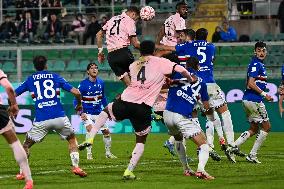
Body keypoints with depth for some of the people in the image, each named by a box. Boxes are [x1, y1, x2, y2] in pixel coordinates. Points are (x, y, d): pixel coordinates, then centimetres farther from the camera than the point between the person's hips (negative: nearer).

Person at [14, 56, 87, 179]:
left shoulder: (30, 80, 13)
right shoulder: (55, 77, 12)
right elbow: (76, 92, 6)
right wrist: (79, 104, 26)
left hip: (41, 120, 0)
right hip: (59, 117, 1)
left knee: (26, 145, 17)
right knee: (72, 139, 24)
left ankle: (22, 172, 5)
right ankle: (76, 167, 11)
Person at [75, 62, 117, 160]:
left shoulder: (101, 83, 1)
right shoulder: (83, 84, -15)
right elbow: (76, 100, -12)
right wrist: (81, 113, -22)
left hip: (98, 112, 5)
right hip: (87, 113, -5)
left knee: (106, 131, 5)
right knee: (90, 129, -26)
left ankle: (108, 153, 23)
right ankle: (89, 153, -19)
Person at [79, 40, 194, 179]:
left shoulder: (133, 66, 18)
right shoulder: (161, 62, 3)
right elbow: (181, 70, -7)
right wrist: (191, 79, 13)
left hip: (125, 102, 3)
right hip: (143, 108, -3)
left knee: (106, 111, 34)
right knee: (141, 141, 15)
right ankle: (129, 171, 6)